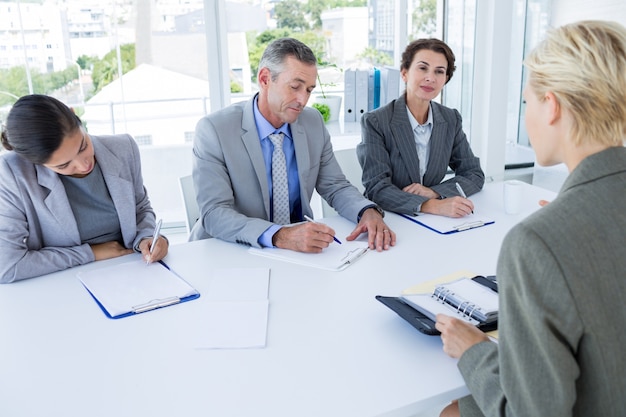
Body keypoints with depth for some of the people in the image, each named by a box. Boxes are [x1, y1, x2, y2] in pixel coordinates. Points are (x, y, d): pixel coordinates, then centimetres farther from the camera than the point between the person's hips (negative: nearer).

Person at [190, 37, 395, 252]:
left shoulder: (314, 123, 0)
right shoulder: (213, 130, -14)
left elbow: (335, 186, 6)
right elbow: (214, 213, -21)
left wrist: (369, 211, -15)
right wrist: (279, 236, -36)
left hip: (296, 249, 3)